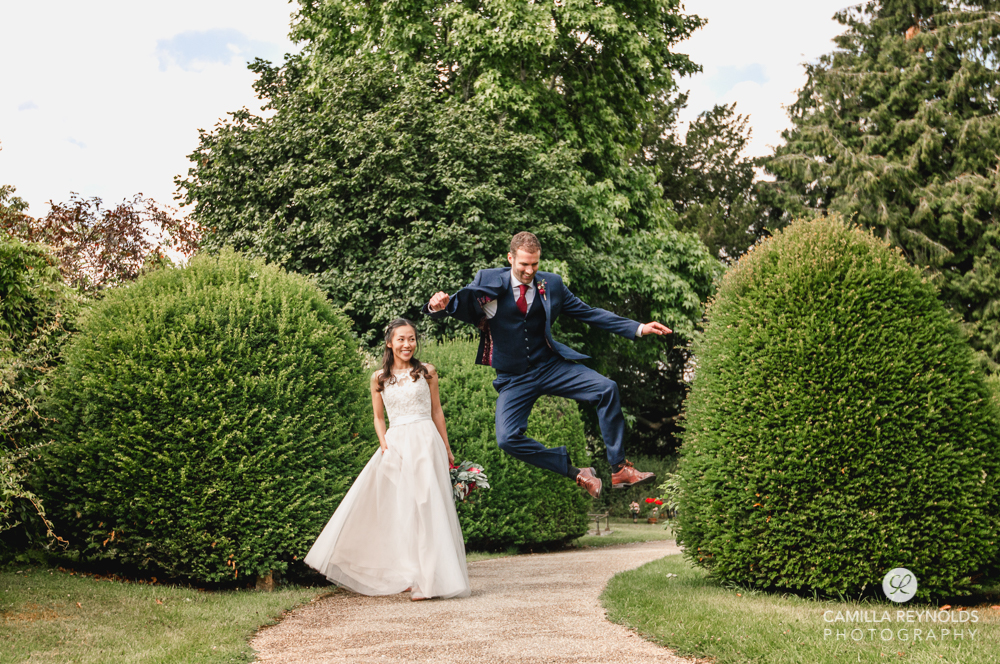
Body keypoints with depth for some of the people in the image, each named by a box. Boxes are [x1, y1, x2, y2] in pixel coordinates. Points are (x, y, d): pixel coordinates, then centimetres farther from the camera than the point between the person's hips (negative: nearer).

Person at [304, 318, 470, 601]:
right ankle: (406, 575, 14)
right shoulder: (379, 378, 10)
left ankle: (430, 579, -3)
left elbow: (437, 411, 10)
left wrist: (446, 448, 9)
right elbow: (378, 417, 15)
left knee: (426, 506, -7)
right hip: (395, 445, 3)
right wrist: (383, 442, -3)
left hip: (425, 442, -3)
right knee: (396, 509, 3)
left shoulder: (426, 372, 6)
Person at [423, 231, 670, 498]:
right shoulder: (487, 281, -6)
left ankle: (619, 469, -9)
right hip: (513, 380, -1)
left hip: (551, 366, 1)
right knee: (507, 438, -20)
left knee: (607, 389, -18)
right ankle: (576, 473, -3)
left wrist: (638, 328, -3)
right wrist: (438, 306, -30)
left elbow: (589, 313, 4)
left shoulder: (551, 284, 0)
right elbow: (457, 305, -2)